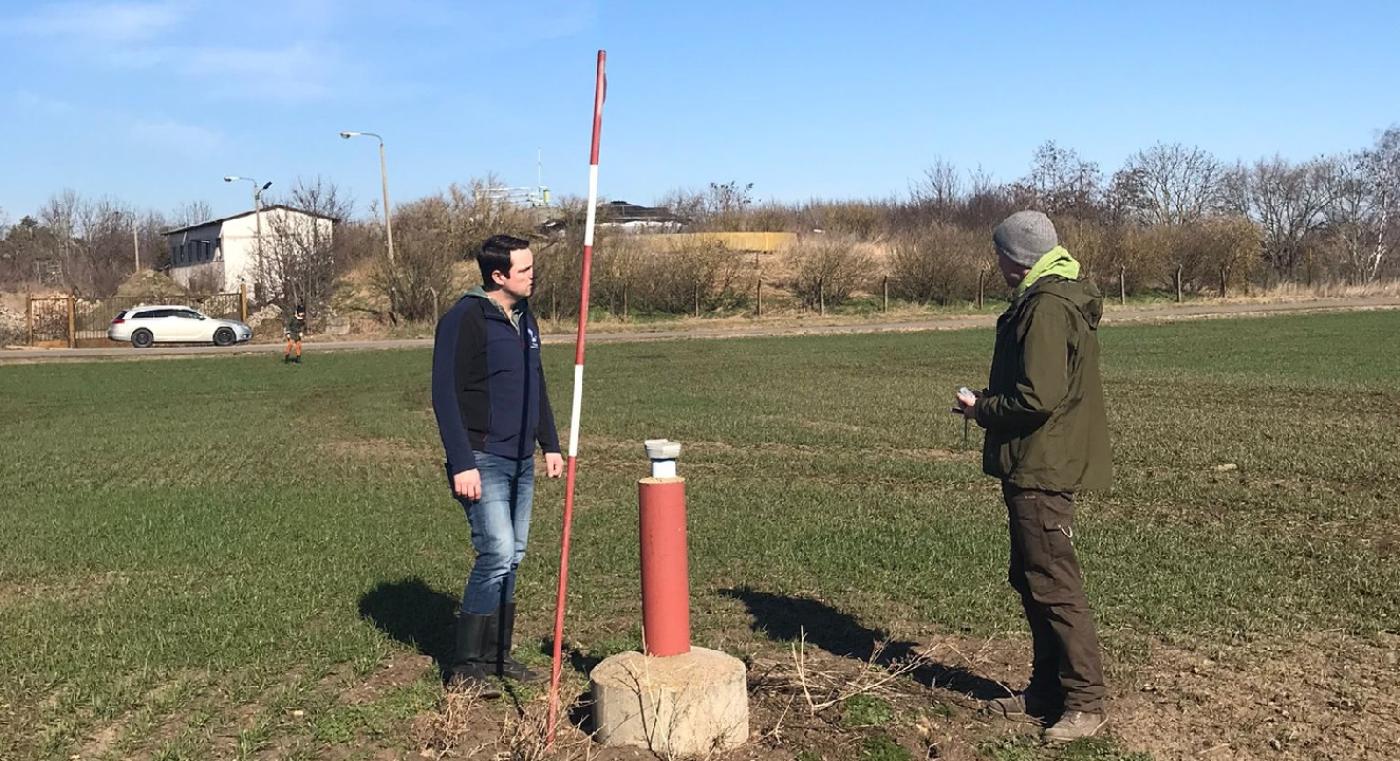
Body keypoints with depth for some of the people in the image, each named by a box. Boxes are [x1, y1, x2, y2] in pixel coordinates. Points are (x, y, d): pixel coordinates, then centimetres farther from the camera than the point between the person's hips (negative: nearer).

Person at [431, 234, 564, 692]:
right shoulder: (465, 319, -13)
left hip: (520, 461, 8)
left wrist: (550, 444, 18)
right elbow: (445, 395, -16)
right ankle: (466, 666, 0)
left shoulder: (524, 317, 13)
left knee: (512, 558, 11)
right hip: (482, 461, -8)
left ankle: (496, 655, 23)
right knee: (498, 553, -13)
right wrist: (461, 464, -21)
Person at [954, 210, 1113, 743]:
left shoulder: (1046, 307, -19)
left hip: (1042, 469, -11)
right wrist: (989, 402, 10)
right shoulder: (1060, 299, 15)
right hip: (1041, 465, 11)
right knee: (1031, 580, 17)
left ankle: (1085, 704, 6)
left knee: (1054, 587, -3)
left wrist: (982, 410, -11)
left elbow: (1037, 399, -27)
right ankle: (1047, 690, 28)